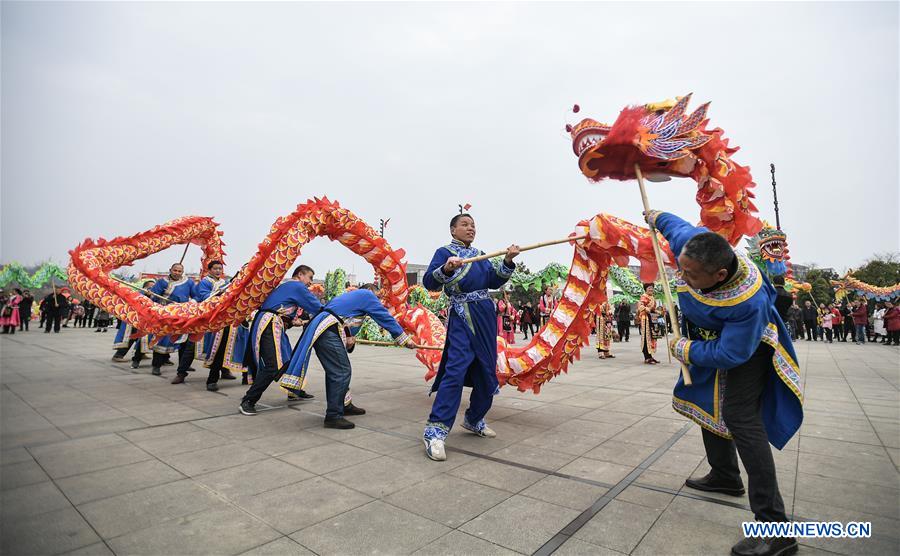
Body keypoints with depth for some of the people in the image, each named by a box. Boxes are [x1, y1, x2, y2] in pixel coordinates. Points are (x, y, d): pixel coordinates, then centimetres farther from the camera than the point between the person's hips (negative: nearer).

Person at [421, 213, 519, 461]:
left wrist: (508, 261, -4)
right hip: (462, 316, -7)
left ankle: (474, 420, 29)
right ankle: (435, 431, -15)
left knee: (487, 372, 10)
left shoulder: (479, 254, 19)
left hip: (486, 315, 7)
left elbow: (494, 282, 10)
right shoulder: (445, 252, 1)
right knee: (456, 370, -18)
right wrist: (446, 269, -32)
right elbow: (429, 283, -13)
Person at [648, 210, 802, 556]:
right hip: (710, 339, 8)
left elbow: (729, 354, -34)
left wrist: (684, 350, -21)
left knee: (739, 417, -19)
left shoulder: (749, 302, -43)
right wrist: (656, 217, 17)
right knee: (711, 404, 17)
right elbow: (677, 226, -3)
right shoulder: (690, 243, -28)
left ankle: (774, 527, -13)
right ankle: (725, 476, 37)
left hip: (745, 349, -8)